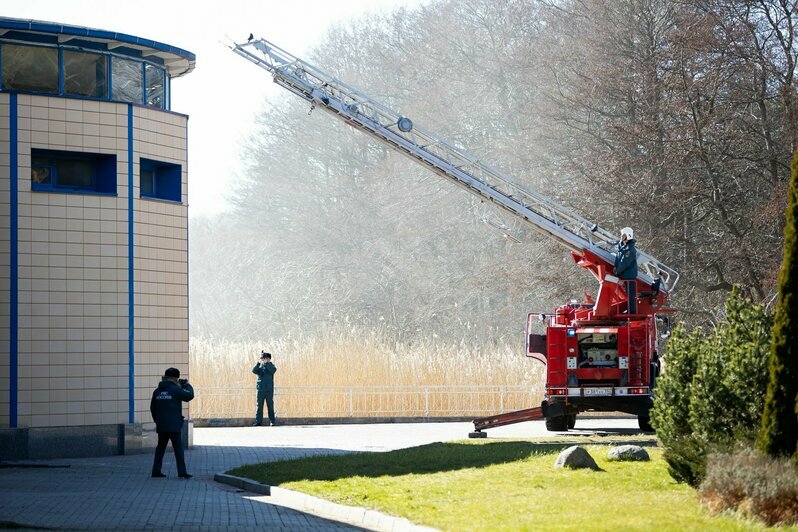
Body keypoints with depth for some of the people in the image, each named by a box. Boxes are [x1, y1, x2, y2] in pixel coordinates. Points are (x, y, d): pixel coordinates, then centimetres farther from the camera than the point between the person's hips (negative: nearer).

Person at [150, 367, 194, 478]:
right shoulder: (176, 390, -11)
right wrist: (187, 385, 16)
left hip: (161, 426, 5)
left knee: (160, 448, 12)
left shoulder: (157, 391, 8)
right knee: (178, 448, -1)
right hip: (174, 425, -5)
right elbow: (189, 396, 0)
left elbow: (153, 408, 14)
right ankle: (182, 471, -6)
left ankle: (156, 471, 10)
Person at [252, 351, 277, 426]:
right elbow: (254, 371, -7)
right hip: (260, 389, 2)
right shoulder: (259, 367, 11)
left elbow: (273, 370, -16)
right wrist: (259, 363, -19)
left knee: (270, 406, -1)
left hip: (269, 390, -2)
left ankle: (272, 421, 3)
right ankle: (258, 421, 2)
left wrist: (266, 363, -19)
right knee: (259, 406, -1)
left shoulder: (270, 366, 6)